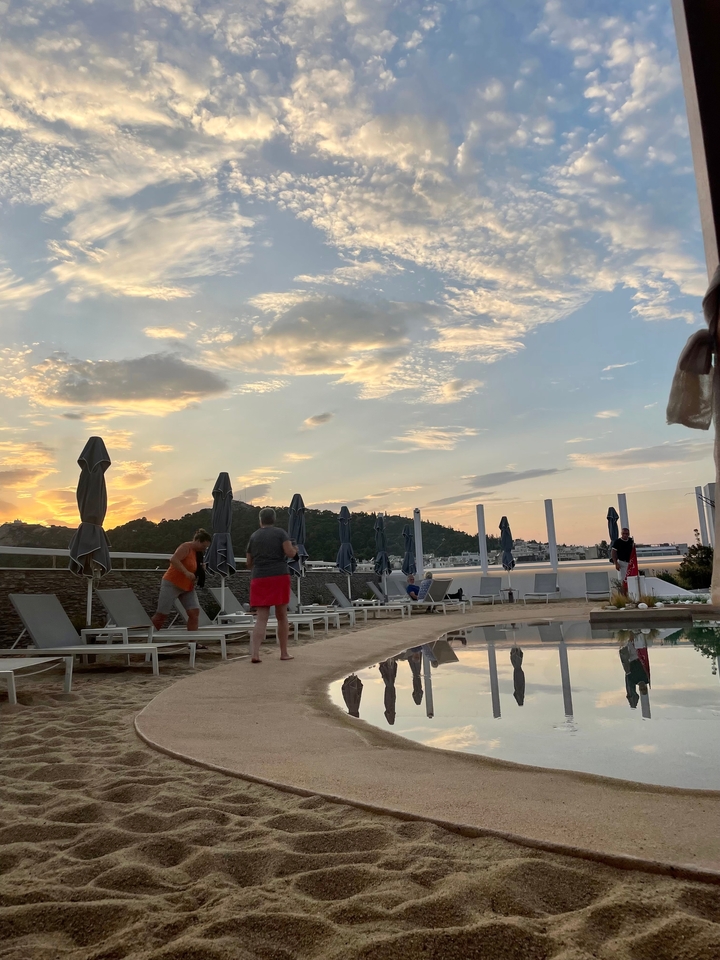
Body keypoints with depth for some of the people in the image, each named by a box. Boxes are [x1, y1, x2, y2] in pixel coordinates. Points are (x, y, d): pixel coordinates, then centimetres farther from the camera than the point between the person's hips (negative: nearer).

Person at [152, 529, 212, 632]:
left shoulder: (198, 553, 9)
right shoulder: (186, 547, -14)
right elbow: (173, 559, -29)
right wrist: (186, 572, -35)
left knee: (194, 612, -7)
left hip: (187, 587, 8)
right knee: (162, 615, -3)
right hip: (172, 584, -8)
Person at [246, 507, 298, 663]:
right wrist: (295, 549, 13)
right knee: (282, 616, 10)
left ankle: (254, 653, -14)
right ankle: (284, 653, 16)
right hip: (279, 576, -2)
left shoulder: (253, 536, 11)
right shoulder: (280, 533, 2)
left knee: (261, 618, 0)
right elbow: (290, 553, -9)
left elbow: (249, 563, 14)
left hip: (259, 579, 2)